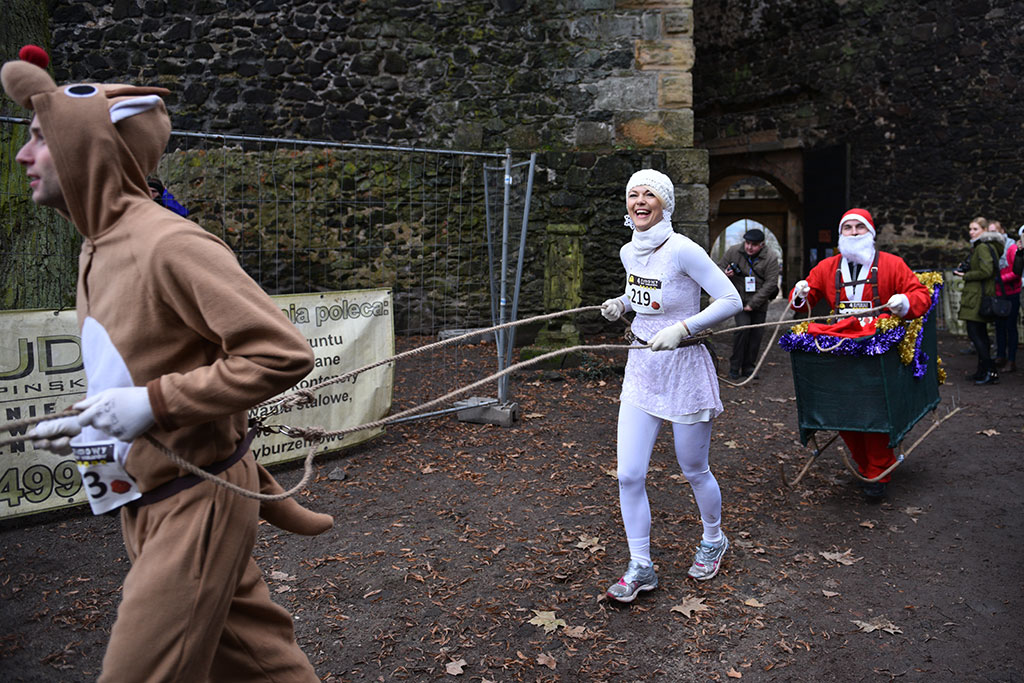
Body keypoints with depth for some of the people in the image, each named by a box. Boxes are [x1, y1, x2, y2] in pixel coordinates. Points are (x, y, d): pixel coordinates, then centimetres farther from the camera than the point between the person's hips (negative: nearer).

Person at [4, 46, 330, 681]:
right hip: (150, 503, 8)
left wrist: (154, 403, -25)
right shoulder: (98, 249, 9)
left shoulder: (169, 243, -20)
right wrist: (83, 427, 10)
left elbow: (282, 353, -25)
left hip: (196, 504, -8)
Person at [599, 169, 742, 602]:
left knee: (694, 470, 13)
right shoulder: (629, 253, 4)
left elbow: (731, 300, -18)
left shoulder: (681, 251, -18)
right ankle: (640, 567, 17)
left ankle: (713, 540, 42)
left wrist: (682, 328, -27)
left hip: (685, 371, -6)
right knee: (628, 475, 1)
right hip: (641, 371, 6)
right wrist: (621, 304, 3)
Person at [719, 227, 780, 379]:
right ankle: (735, 366, -6)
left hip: (759, 304, 1)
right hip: (740, 299, -1)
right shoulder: (733, 251, -1)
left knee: (756, 334, 2)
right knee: (742, 327, -18)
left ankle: (748, 367, 17)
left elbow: (770, 284, -10)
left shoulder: (770, 258, -7)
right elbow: (721, 269, 13)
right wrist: (726, 274, -13)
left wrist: (753, 303, -15)